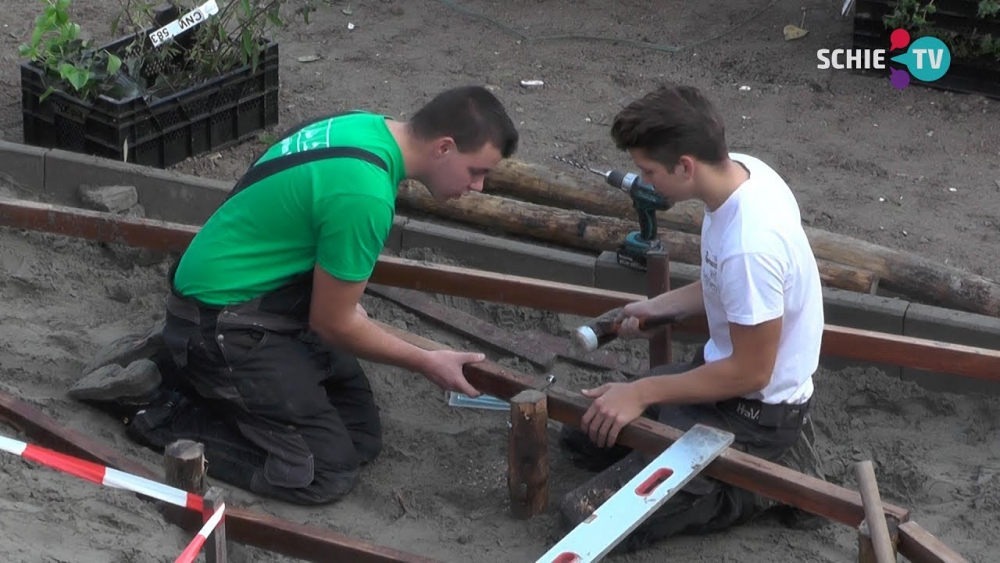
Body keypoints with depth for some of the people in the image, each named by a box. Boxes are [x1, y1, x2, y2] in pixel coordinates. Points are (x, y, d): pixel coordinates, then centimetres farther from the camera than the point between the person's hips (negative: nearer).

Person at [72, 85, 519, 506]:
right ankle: (157, 409, -1)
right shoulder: (364, 196, -29)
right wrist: (426, 363, -5)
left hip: (263, 296, 10)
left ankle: (182, 366, 15)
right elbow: (334, 323, -16)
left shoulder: (367, 127, 0)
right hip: (227, 322, -10)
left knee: (362, 435, 8)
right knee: (327, 473, -11)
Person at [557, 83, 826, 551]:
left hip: (756, 411, -9)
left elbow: (750, 372, -24)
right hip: (724, 368, 9)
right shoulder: (740, 170, -7)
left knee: (588, 517, -14)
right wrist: (659, 307, 11)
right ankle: (756, 462, 16)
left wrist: (641, 393, -17)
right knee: (581, 434, 21)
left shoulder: (749, 244, -35)